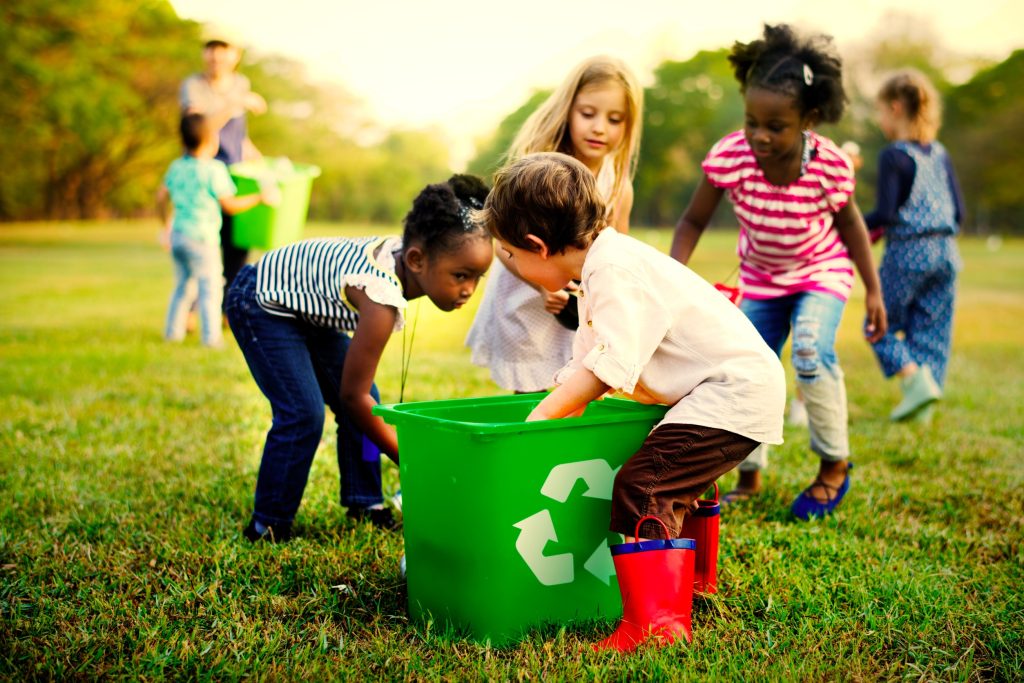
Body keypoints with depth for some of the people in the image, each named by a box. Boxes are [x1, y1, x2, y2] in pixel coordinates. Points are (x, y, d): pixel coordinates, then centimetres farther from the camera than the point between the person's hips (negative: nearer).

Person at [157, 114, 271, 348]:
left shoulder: (176, 167, 8)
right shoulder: (214, 170, -13)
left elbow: (161, 197, 16)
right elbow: (230, 205, -10)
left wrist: (167, 225, 31)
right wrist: (259, 197, 2)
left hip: (177, 234, 7)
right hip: (201, 238, -7)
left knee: (182, 283, 19)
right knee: (209, 287, 1)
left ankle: (173, 331, 24)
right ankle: (211, 335, 1)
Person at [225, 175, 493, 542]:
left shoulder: (403, 249, -14)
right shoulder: (383, 298, -38)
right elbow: (353, 394, -29)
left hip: (305, 305, 9)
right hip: (258, 304, -9)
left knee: (366, 402, 6)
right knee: (303, 415, -16)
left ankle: (364, 503, 19)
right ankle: (267, 527, -1)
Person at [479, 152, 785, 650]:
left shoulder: (615, 272, -21)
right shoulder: (602, 266, 13)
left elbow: (610, 364, -29)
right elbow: (585, 364, 16)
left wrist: (541, 417, -23)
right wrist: (560, 409, 9)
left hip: (735, 389, -11)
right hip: (736, 387, 11)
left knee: (641, 487, -19)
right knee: (673, 485, 28)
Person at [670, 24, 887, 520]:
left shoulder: (830, 166, -28)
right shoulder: (728, 157, -27)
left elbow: (848, 222, -9)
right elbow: (693, 221, -15)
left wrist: (873, 291, -3)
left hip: (821, 272, -3)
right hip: (761, 278, 3)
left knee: (811, 353, -27)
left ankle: (834, 466, -3)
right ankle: (749, 478, 26)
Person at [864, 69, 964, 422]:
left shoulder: (894, 157, -11)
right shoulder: (940, 154, 9)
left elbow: (885, 214, -16)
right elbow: (958, 210, 11)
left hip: (907, 253, -6)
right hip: (945, 252, 6)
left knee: (882, 324, 7)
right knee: (931, 329, 11)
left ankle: (916, 379, -10)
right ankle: (922, 406, 14)